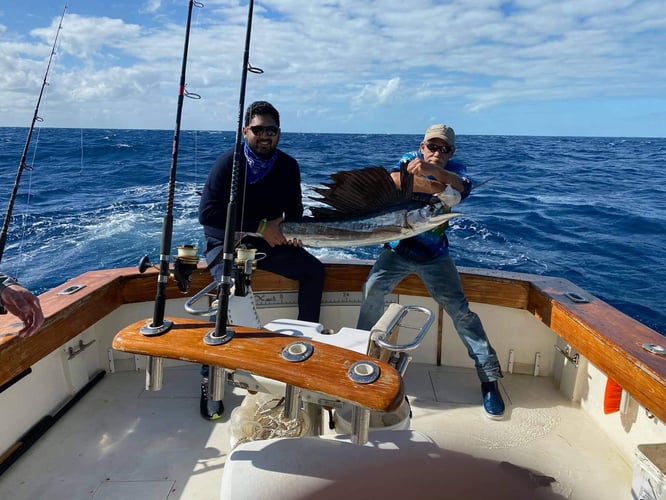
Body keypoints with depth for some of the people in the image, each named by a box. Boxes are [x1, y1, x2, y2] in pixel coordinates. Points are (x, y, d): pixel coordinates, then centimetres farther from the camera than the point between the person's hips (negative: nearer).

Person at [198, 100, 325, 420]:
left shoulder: (288, 166, 1)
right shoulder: (229, 163, -14)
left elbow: (294, 209, 12)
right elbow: (207, 213, -22)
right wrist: (260, 227, -25)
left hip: (268, 242, 5)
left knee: (314, 270, -9)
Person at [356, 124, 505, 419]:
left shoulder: (455, 170, 0)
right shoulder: (410, 160, 0)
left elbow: (463, 187, -25)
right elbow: (394, 181, -23)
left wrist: (434, 171, -43)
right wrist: (439, 188, -26)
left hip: (434, 255, 0)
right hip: (398, 248, 1)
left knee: (460, 309, -7)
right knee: (373, 288, -19)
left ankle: (489, 378, 4)